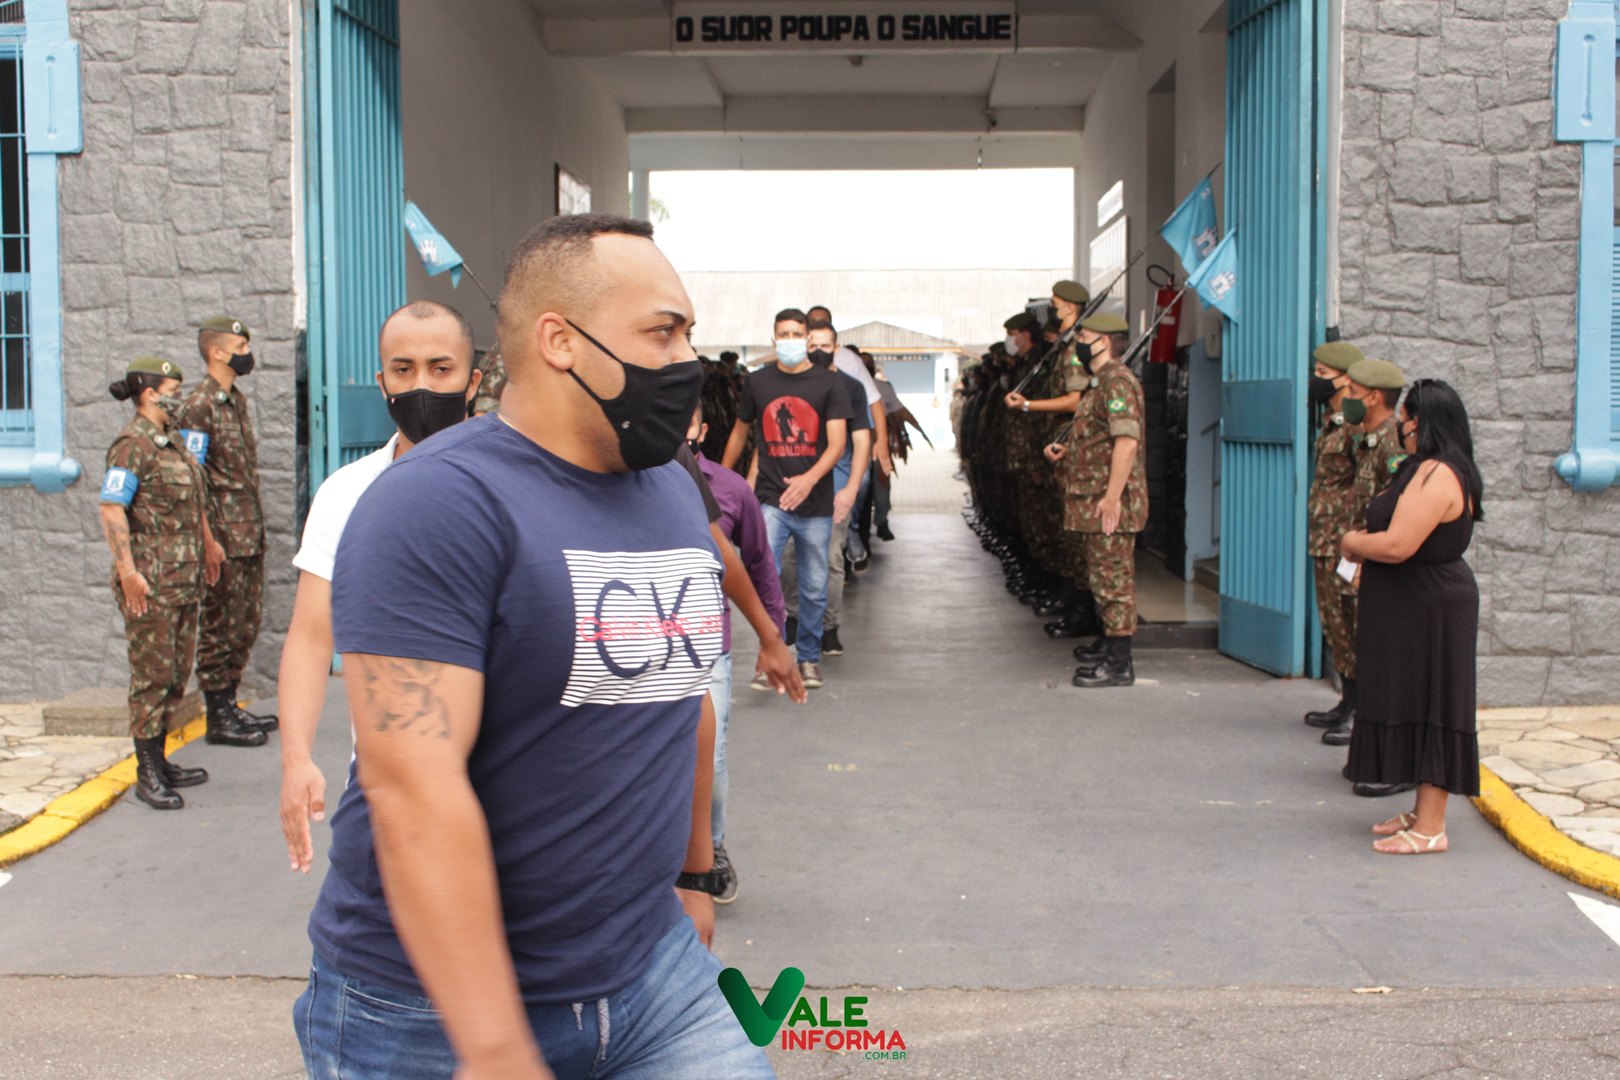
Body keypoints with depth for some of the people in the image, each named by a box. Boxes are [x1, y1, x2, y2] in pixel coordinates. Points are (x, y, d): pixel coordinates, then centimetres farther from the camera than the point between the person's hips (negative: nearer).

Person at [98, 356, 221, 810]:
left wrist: (208, 543, 29)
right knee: (152, 672, -4)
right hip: (149, 583, -9)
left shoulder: (175, 441, 15)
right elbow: (111, 509, -18)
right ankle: (147, 775, 4)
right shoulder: (132, 445, -12)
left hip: (185, 580, 9)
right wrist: (127, 571, -22)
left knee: (177, 672, 13)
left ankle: (159, 761, 23)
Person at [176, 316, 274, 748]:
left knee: (247, 620, 14)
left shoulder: (237, 399, 15)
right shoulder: (200, 405, -13)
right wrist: (210, 540, -18)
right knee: (221, 625, -1)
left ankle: (229, 704, 24)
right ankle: (218, 718, 7)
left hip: (251, 531, 9)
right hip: (225, 533, -9)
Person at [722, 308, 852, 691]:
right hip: (770, 500, 0)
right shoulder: (758, 382, 4)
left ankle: (809, 657, 26)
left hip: (815, 504, 0)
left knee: (814, 589, 9)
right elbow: (740, 432, 18)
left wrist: (809, 478, -26)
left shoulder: (828, 385, -2)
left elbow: (837, 444, -9)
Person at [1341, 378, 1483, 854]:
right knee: (1413, 708, 15)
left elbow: (1397, 546, -27)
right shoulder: (1429, 471, 13)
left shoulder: (1436, 476, -22)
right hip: (1413, 608, 11)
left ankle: (1431, 829, 0)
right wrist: (1365, 541, 4)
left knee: (1429, 710, -5)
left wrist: (1352, 543, -9)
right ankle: (1422, 813, 23)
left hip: (1429, 612, -11)